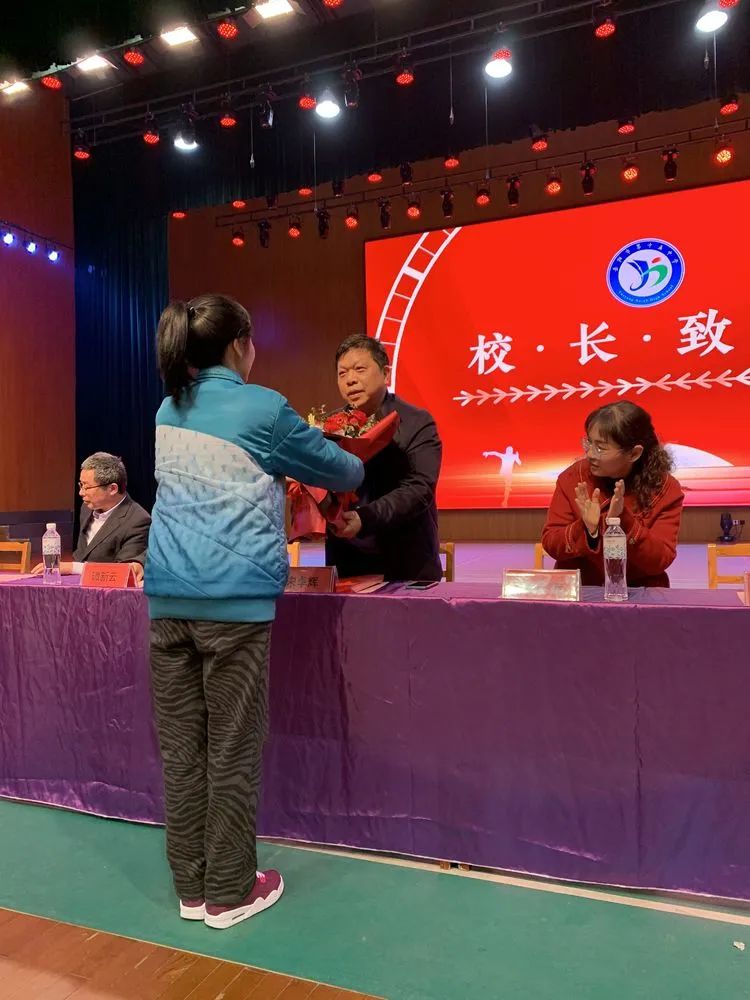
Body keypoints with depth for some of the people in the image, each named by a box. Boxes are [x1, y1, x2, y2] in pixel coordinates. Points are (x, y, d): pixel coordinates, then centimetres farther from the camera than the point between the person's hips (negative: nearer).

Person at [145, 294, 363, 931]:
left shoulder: (170, 411, 15)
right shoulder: (262, 408, -3)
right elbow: (342, 473, 9)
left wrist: (282, 472, 33)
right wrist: (355, 467, 31)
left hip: (169, 596, 6)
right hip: (234, 597, -6)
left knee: (181, 748, 11)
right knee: (232, 750, 5)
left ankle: (192, 888, 25)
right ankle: (229, 893, 19)